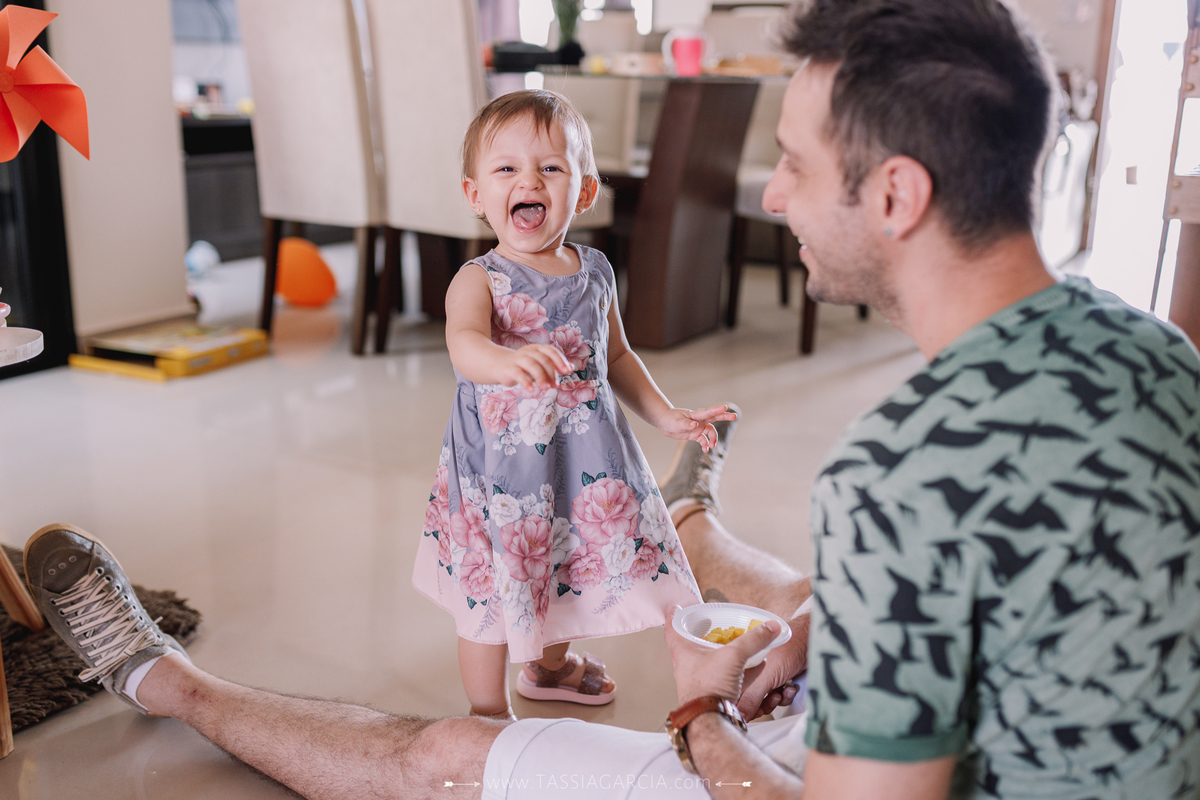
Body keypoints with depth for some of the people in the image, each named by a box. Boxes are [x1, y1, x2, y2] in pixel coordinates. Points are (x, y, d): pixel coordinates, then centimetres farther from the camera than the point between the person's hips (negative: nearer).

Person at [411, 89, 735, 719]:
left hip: (585, 460, 6)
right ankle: (489, 713, 29)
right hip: (501, 465, -5)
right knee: (492, 593, 6)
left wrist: (667, 416, 11)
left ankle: (551, 666, 52)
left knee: (569, 568, 23)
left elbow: (616, 356, 15)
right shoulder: (479, 280, -16)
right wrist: (506, 361, -59)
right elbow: (464, 340, -37)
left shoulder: (594, 272, 2)